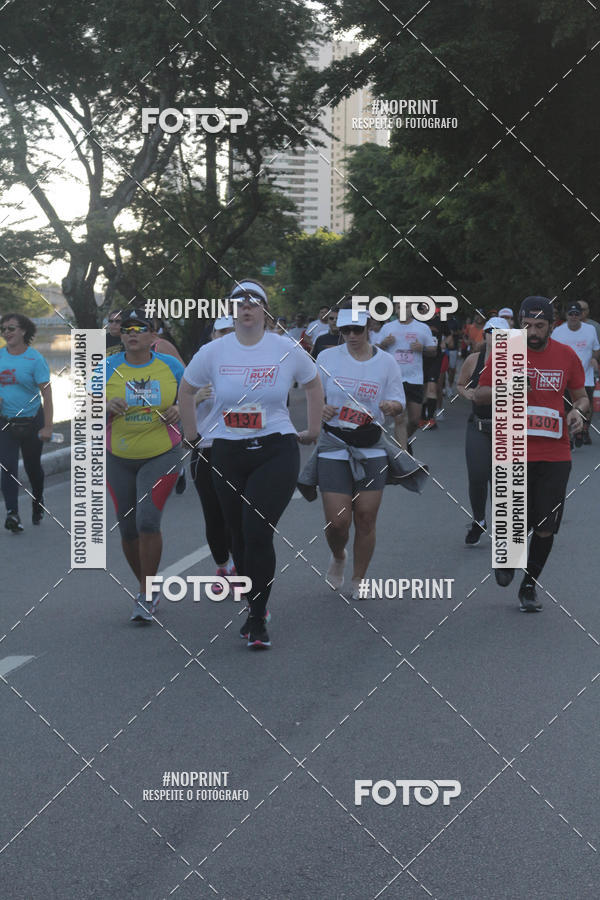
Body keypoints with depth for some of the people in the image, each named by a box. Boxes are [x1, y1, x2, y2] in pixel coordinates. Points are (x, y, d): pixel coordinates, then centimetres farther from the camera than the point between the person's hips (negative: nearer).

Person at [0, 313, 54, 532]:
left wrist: (48, 426, -20)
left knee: (33, 466, 13)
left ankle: (38, 504, 38)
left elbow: (46, 393, -13)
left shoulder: (35, 359, -10)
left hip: (32, 421, -2)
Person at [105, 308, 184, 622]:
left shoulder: (170, 366, -1)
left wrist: (178, 410, -10)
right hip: (119, 459, 2)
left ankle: (146, 596, -6)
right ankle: (148, 589, 28)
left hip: (161, 456, -2)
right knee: (128, 529, 8)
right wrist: (108, 406, -20)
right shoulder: (108, 368, -2)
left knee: (147, 521, -17)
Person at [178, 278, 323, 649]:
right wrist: (192, 435, 16)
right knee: (240, 536, 8)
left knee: (257, 533, -15)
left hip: (276, 452, -3)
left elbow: (314, 385, 17)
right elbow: (186, 391, 17)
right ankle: (255, 607, 24)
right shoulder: (214, 352, 2)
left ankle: (257, 620, -7)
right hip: (228, 455, 3)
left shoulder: (287, 350, 0)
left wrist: (312, 431, 18)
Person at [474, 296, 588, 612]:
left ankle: (529, 584, 21)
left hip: (555, 455, 2)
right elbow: (478, 395, 4)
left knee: (546, 526, 1)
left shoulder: (566, 355, 4)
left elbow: (581, 397, 15)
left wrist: (578, 411, -8)